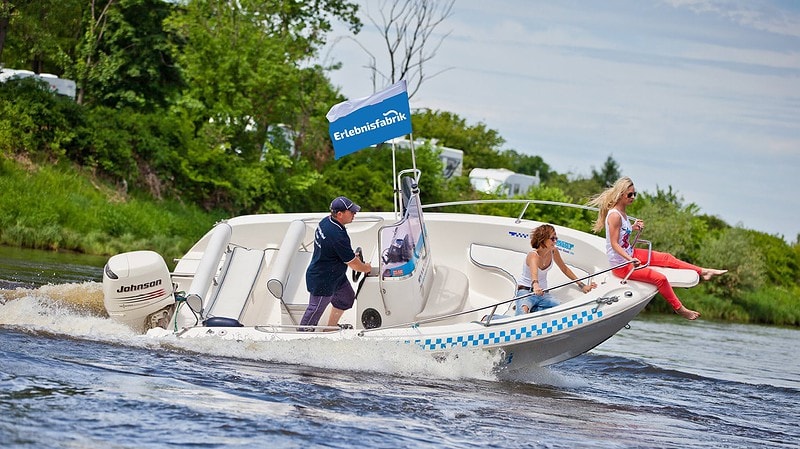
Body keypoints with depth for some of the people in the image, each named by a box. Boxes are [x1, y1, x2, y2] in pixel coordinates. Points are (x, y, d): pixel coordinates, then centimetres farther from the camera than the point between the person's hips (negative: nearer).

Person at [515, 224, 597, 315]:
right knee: (523, 312, -40)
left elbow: (565, 269, 15)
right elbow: (534, 274, -45)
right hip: (526, 291, -7)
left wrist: (582, 285, 14)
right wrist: (535, 286, -67)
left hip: (543, 293, 7)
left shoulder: (553, 252, -2)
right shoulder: (533, 255, -23)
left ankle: (533, 308, -4)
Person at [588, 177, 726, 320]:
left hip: (630, 254, 10)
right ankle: (679, 308, 5)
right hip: (621, 264, -10)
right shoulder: (614, 215, -24)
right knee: (660, 279, -13)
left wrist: (633, 227, 9)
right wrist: (630, 260, -37)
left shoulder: (622, 212, 5)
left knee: (667, 258, 9)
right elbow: (614, 244, -26)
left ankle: (703, 272, 16)